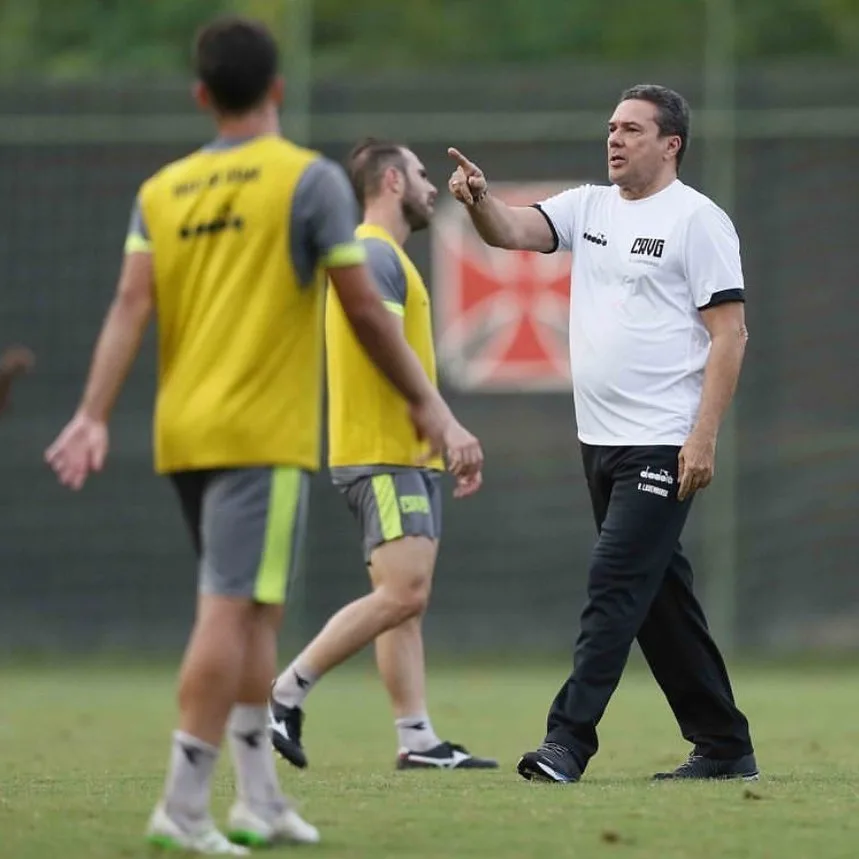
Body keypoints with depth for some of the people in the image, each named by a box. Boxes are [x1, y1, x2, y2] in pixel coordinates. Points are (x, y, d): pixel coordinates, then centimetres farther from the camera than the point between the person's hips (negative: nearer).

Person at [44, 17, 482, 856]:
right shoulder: (310, 179, -4)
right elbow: (364, 308, -6)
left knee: (253, 610, 16)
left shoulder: (162, 190, 10)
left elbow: (131, 304, -2)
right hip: (264, 432, -6)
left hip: (184, 432, 6)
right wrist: (426, 402, 4)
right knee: (232, 609, -8)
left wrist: (94, 415, -8)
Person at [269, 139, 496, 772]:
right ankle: (285, 695, -12)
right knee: (403, 592, -16)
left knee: (407, 600, 5)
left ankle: (417, 739, 2)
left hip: (410, 456, 11)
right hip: (385, 454, -11)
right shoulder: (375, 253, -10)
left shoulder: (385, 255, 22)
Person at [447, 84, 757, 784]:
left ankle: (568, 740, -18)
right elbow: (512, 231, 2)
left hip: (663, 445, -8)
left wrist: (704, 436, -18)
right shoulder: (590, 207, 14)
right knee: (658, 596, 11)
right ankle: (724, 746, 18)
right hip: (601, 440, 8)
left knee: (616, 583, -14)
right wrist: (479, 199, -22)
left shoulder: (698, 220, -6)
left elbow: (730, 333, -10)